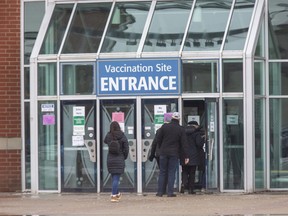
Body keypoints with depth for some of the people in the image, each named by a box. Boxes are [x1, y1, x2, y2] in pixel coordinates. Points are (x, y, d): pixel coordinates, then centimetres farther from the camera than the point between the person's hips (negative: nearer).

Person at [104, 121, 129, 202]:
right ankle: (114, 196, -8)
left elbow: (105, 141, 20)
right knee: (116, 178, -2)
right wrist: (124, 157, 7)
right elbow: (126, 148, -8)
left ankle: (117, 193, 34)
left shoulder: (108, 136, -4)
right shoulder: (122, 136, -10)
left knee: (114, 177, 19)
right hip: (119, 159, -3)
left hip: (110, 159, 3)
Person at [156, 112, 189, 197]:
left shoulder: (164, 126, 0)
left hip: (163, 153, 1)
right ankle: (170, 192, -2)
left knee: (162, 172, 8)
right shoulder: (181, 129, -2)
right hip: (174, 154, -1)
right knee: (171, 173, 2)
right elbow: (184, 144, -3)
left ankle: (160, 192, 6)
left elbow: (158, 139, 3)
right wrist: (186, 156, -1)